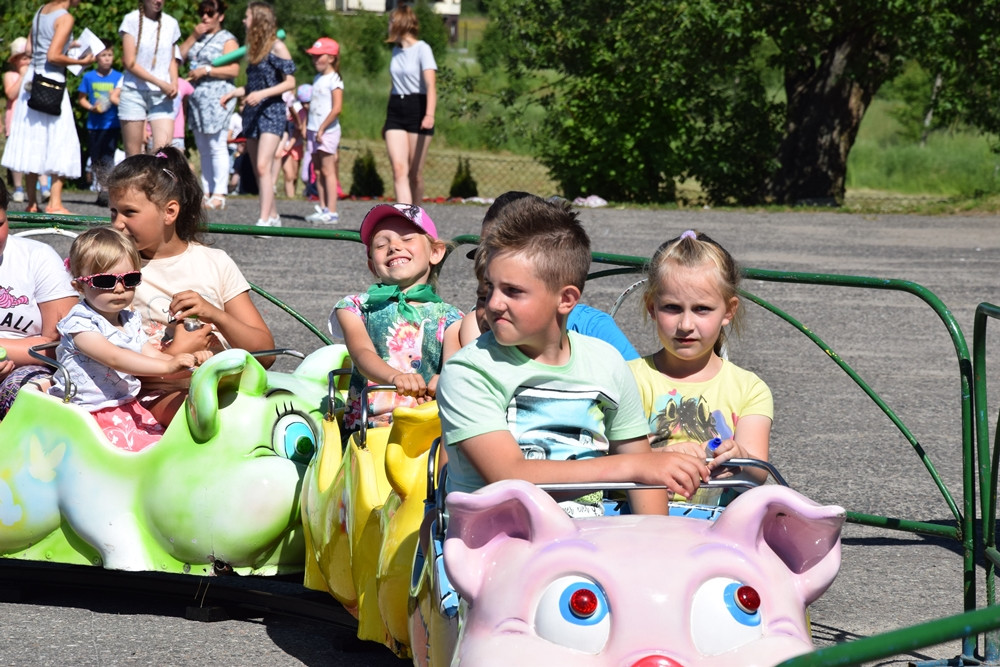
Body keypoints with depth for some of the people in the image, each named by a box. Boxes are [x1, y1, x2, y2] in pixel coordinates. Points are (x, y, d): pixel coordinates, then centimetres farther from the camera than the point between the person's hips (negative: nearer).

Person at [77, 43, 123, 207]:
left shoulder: (118, 77, 2)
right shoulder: (89, 77, 5)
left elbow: (124, 100, 4)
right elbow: (81, 98, 10)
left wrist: (116, 100, -17)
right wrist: (91, 107, -8)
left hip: (112, 124, -3)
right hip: (93, 124, 3)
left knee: (107, 157, -13)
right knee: (95, 159, 8)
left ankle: (107, 190, -15)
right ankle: (100, 190, 18)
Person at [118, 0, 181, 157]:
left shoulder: (171, 23, 9)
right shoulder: (132, 20, -2)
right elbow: (130, 63, -6)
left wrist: (174, 84, -1)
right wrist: (160, 83, -13)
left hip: (162, 96, 2)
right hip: (134, 92, -2)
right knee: (133, 154, -1)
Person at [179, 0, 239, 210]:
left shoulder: (227, 39, -1)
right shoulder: (198, 37, 20)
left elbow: (234, 70, -10)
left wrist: (206, 70, -15)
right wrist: (193, 36, 2)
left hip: (217, 98, -7)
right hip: (196, 97, 7)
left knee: (217, 146, -9)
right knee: (203, 149, 8)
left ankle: (219, 193, -10)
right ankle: (207, 191, 10)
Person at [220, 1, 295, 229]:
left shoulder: (276, 47, -7)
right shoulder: (256, 48, 16)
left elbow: (290, 82, -10)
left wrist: (262, 94, -20)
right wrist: (233, 93, 10)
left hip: (271, 111, -8)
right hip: (253, 113, 8)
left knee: (263, 166, -19)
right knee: (258, 171, 8)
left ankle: (264, 221, -23)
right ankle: (273, 216, 18)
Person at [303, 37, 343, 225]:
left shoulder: (334, 80, -10)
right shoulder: (317, 79, 16)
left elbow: (337, 108, -17)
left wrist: (322, 128, -17)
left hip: (328, 131, -8)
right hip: (314, 130, 8)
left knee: (327, 171, -8)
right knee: (318, 171, 8)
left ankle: (332, 212, -9)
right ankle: (322, 208, 12)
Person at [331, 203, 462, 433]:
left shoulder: (447, 317, 14)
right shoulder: (355, 307, 14)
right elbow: (362, 353, -7)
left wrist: (441, 381, -33)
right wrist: (395, 377, -31)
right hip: (365, 429, -2)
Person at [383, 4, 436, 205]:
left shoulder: (422, 49, -8)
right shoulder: (396, 50, 14)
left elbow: (430, 84, -19)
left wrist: (430, 114, -35)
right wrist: (388, 120, 29)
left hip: (417, 111, -5)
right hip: (396, 111, 5)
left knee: (415, 173, 2)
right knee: (399, 169, -12)